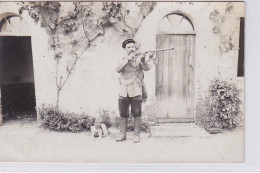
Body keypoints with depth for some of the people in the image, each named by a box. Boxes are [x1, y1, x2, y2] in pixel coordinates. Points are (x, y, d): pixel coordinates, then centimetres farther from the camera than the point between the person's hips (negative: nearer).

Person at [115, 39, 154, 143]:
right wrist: (128, 59, -15)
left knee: (136, 114, -1)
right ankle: (122, 134, 19)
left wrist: (143, 60, -35)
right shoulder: (123, 60, 14)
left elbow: (147, 68, -15)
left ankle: (136, 135, 9)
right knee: (123, 114, 9)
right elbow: (118, 70, -6)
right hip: (123, 91, 4)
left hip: (136, 90, -3)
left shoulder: (140, 58, 3)